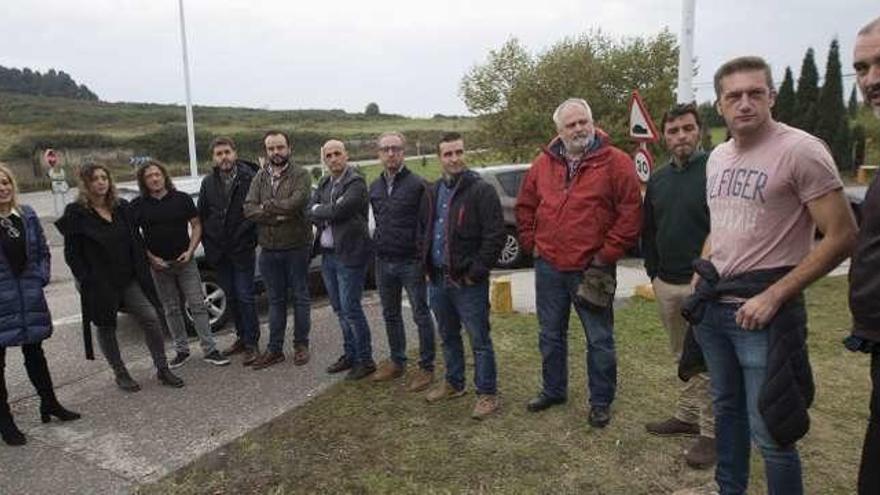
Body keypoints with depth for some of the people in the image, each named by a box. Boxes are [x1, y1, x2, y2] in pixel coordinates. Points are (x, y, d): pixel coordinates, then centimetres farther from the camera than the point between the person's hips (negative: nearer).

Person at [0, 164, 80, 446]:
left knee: (34, 353, 18)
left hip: (30, 298, 4)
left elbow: (42, 251, 11)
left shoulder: (27, 215, 4)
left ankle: (49, 404, 31)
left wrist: (40, 278, 0)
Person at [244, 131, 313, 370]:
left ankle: (301, 345, 23)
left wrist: (266, 206, -11)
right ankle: (275, 349, 22)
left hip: (296, 247, -4)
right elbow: (249, 209, -6)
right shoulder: (260, 177, 7)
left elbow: (296, 203, -23)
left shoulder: (301, 175, -6)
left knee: (300, 297, 9)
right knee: (276, 300, 13)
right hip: (269, 249, 4)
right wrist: (278, 215, -18)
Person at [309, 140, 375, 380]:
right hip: (327, 254, 8)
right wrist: (330, 214, -13)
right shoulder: (324, 183, 13)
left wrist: (319, 211, -5)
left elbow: (338, 210, -22)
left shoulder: (356, 182, -11)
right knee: (339, 309, 15)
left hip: (349, 254, -8)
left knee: (351, 309, -4)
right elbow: (310, 212, 3)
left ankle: (365, 360, 10)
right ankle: (349, 354, 29)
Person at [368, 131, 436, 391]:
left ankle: (426, 368, 13)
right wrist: (377, 248, 11)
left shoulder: (417, 184, -8)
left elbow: (426, 224, -10)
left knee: (421, 315, 2)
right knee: (390, 314, 16)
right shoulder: (374, 187, 11)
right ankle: (397, 362, 30)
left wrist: (423, 256, -14)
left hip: (411, 262, -6)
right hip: (384, 261, 6)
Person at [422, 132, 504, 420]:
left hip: (468, 281, -7)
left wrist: (476, 272, -17)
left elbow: (496, 235, -15)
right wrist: (427, 263, 11)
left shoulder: (481, 191, -11)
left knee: (479, 339, 2)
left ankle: (487, 394, 14)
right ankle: (453, 383, 36)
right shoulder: (434, 191, 12)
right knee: (448, 336, 20)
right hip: (438, 279, 7)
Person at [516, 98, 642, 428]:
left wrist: (607, 255, -12)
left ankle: (601, 401, 26)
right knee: (551, 335, 18)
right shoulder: (543, 164, 6)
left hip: (591, 270, -4)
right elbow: (525, 208, 15)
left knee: (599, 340, 8)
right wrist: (532, 245, 7)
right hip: (548, 267, 4)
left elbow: (631, 213, -11)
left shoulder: (615, 162, -8)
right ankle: (553, 390, 36)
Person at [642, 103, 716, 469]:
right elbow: (648, 231, 18)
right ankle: (687, 416, 32)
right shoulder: (658, 179, 11)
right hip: (666, 285, 6)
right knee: (683, 357, 18)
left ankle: (711, 432, 13)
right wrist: (653, 273, 13)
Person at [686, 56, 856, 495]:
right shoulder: (718, 156, 9)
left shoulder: (800, 150, -12)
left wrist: (773, 296, -19)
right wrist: (703, 276, 11)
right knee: (726, 408, 21)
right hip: (712, 306, 7)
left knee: (769, 431, -1)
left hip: (763, 311, -7)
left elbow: (843, 237, -15)